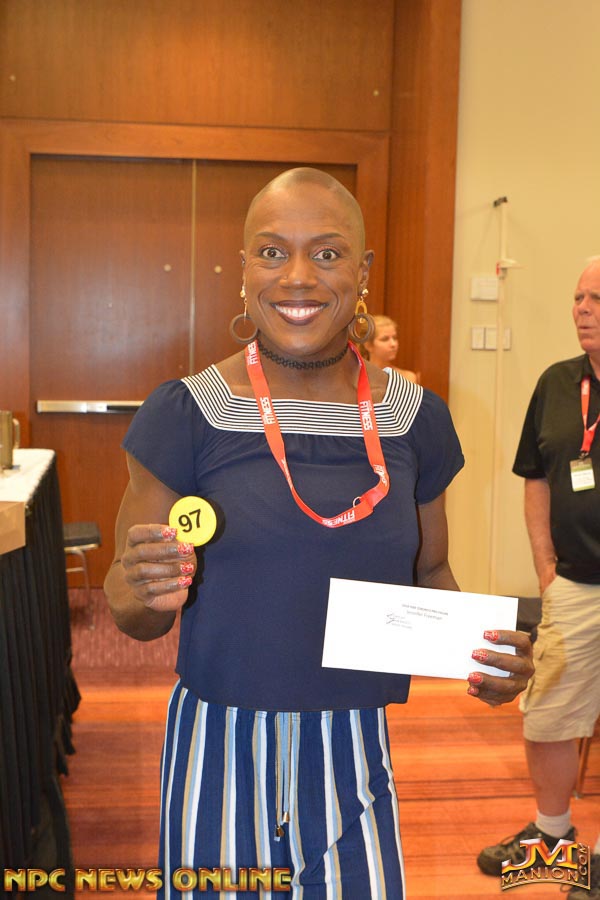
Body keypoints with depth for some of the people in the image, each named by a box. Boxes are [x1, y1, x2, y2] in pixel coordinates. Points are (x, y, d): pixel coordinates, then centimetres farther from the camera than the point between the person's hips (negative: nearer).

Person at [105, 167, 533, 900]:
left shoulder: (415, 417, -2)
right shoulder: (185, 414, -11)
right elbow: (134, 615, -4)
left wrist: (482, 645, -8)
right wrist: (144, 595, -26)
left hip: (357, 751, 3)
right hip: (224, 746, -2)